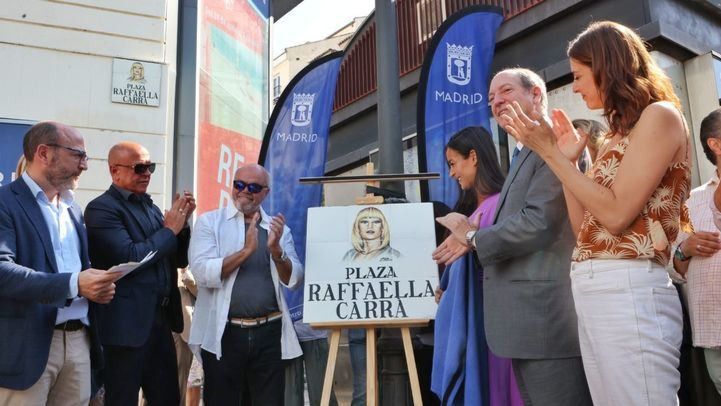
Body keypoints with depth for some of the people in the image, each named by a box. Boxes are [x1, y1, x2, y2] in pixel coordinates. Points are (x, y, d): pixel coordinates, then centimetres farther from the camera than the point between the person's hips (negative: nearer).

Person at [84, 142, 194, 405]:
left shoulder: (150, 206, 13)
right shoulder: (101, 208, -10)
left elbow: (179, 259, 15)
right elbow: (129, 258, -22)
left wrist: (182, 223, 0)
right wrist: (169, 229, -12)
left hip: (161, 320, 7)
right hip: (127, 324, -7)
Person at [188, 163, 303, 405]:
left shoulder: (278, 228, 8)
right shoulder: (210, 222, 1)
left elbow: (295, 281, 1)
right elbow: (202, 273, -13)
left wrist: (276, 250, -15)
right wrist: (246, 250, -19)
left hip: (269, 333, 2)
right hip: (224, 334, -2)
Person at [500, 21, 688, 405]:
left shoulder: (660, 115, -4)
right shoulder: (619, 134, 21)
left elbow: (616, 215, -16)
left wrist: (549, 151, -11)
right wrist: (567, 159, 10)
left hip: (628, 291, -8)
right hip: (591, 292, 9)